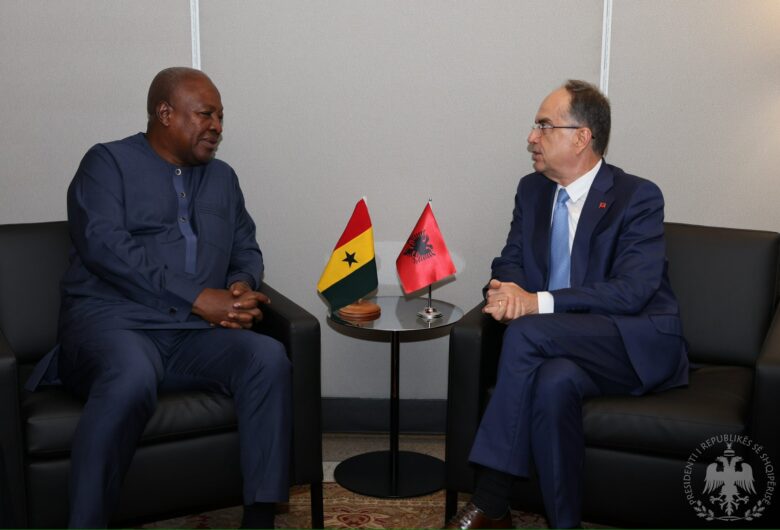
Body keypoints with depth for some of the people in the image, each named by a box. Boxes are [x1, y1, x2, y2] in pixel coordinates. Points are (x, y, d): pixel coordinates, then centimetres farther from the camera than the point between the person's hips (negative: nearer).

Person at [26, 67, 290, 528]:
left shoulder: (222, 177, 24)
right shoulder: (108, 162, 5)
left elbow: (247, 251, 24)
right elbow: (103, 245, -10)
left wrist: (242, 288, -3)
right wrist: (199, 297, -17)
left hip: (195, 334, 5)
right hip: (113, 319, -5)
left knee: (269, 358, -24)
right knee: (133, 377, -38)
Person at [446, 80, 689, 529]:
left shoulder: (638, 197, -9)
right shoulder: (532, 190, 11)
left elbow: (632, 292, -19)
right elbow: (510, 262, 13)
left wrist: (539, 302, -27)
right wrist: (505, 289, -14)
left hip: (639, 347, -4)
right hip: (564, 345, 5)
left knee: (527, 332, -30)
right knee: (555, 381, -34)